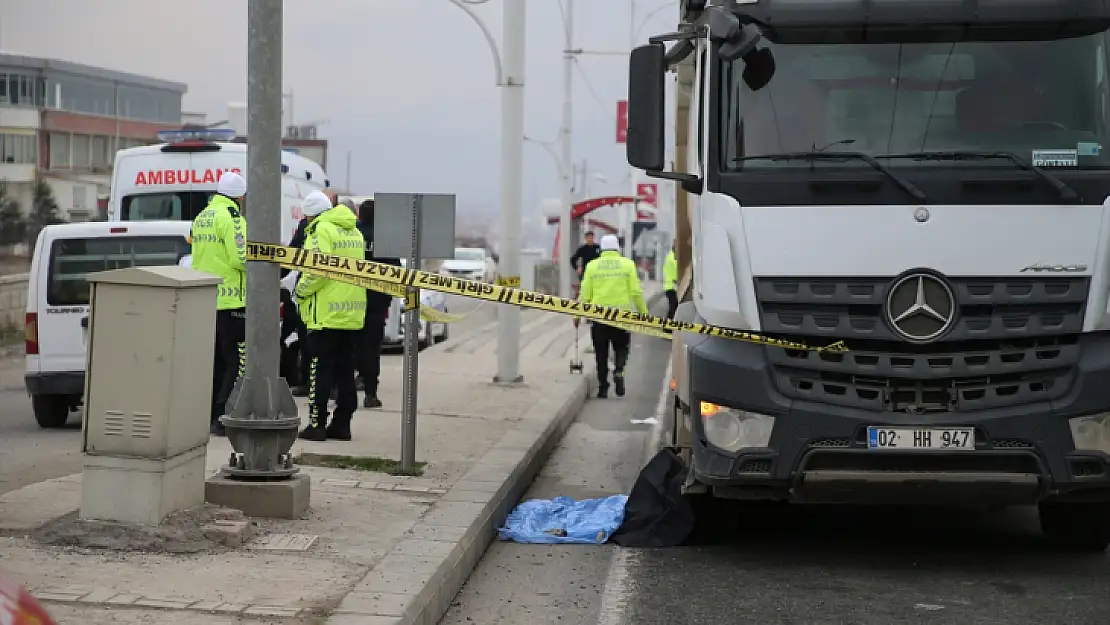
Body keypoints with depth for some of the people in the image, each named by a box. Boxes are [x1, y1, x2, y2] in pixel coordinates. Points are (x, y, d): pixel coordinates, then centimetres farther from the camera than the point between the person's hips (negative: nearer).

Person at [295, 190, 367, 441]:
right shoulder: (353, 231, 17)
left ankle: (317, 425, -3)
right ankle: (342, 424, 12)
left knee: (320, 371, -3)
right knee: (345, 371, 10)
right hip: (353, 314, 8)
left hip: (326, 313, -8)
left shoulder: (320, 229, -10)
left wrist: (301, 291, -6)